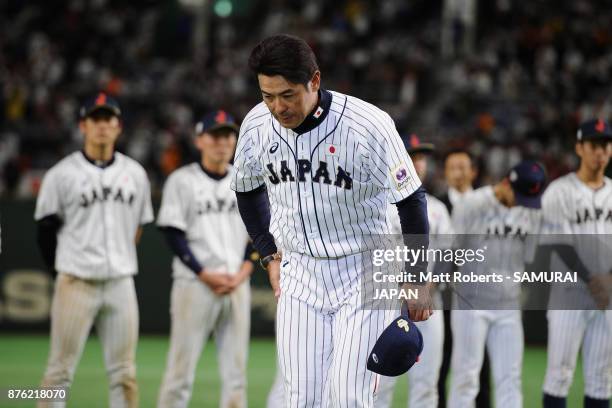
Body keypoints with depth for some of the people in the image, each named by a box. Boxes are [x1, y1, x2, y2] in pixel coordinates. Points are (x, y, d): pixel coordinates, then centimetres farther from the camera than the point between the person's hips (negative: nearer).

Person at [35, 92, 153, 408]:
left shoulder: (135, 174, 8)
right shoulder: (62, 175, -4)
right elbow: (46, 231, 2)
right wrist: (65, 269, 7)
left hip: (121, 283, 4)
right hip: (76, 284, -4)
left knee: (124, 374, 5)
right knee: (60, 370, -2)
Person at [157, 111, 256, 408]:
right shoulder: (182, 181, -1)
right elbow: (174, 235, -5)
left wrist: (242, 274, -3)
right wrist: (205, 275, -13)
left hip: (237, 285, 4)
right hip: (194, 284, -4)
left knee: (236, 371, 4)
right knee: (181, 371, -6)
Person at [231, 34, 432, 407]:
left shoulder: (368, 126, -20)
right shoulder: (256, 126, -7)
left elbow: (411, 200, -10)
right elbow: (248, 191, 15)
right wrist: (270, 256, 11)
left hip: (364, 277, -4)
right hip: (299, 275, 4)